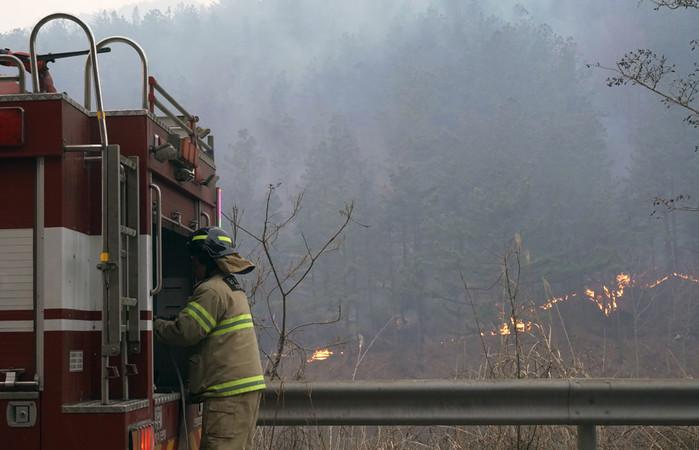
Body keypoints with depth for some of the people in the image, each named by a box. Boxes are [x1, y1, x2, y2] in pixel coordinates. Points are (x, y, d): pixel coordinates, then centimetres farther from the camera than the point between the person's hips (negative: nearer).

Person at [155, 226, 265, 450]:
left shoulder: (212, 291, -13)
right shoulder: (232, 286, 20)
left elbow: (184, 331, -17)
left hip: (228, 391, -10)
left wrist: (153, 324, -3)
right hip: (248, 386, 10)